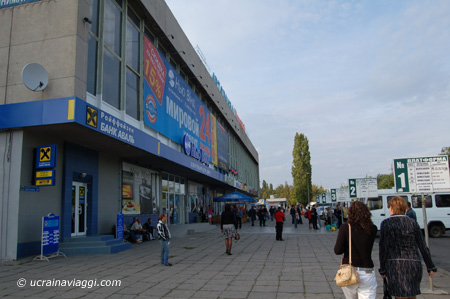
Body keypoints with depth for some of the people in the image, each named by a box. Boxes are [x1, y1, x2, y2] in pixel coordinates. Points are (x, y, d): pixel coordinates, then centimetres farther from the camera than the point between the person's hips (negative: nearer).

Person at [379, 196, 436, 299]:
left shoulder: (385, 223, -4)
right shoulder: (412, 222, 3)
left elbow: (383, 248, -4)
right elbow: (423, 247, 4)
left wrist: (382, 270, 3)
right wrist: (431, 267, 13)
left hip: (395, 264, -3)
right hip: (414, 264, 3)